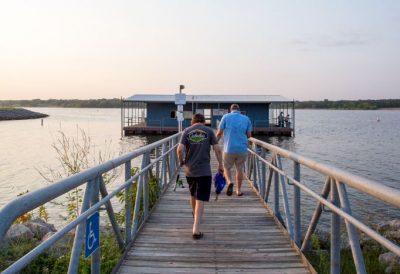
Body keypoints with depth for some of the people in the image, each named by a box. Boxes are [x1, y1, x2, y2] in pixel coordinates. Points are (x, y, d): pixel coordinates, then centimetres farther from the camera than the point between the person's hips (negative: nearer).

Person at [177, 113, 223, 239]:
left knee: (193, 195, 24)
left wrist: (181, 161, 10)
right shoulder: (209, 131, 0)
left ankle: (195, 216, 48)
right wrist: (220, 165, 7)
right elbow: (217, 150, -4)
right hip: (204, 171, -3)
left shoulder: (187, 131, 3)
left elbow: (180, 150, -8)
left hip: (190, 170, 3)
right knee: (200, 200, -1)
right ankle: (196, 229, -6)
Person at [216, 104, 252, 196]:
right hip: (242, 148, 2)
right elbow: (249, 135, 5)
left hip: (229, 148, -2)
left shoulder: (226, 117, 1)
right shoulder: (246, 119, 6)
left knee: (226, 168, 12)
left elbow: (219, 133, -1)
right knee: (239, 169, 15)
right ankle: (238, 190, 20)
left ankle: (229, 182, -14)